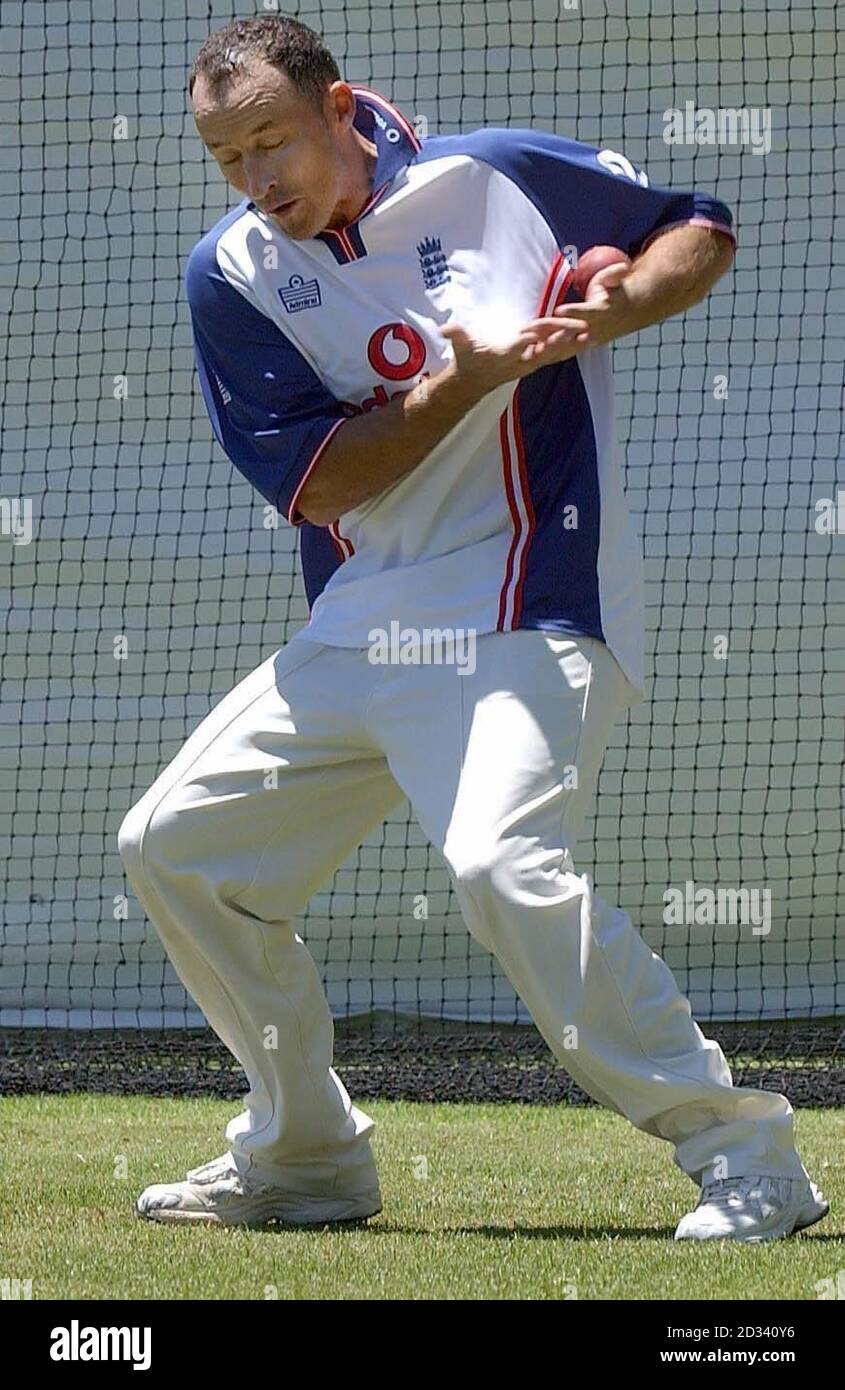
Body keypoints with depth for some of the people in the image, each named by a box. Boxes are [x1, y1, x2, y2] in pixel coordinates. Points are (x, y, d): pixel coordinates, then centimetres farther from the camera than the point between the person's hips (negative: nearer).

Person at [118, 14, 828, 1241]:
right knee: (176, 846, 7)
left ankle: (742, 1152, -22)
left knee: (501, 861, -30)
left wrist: (612, 311, -12)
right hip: (354, 634, 6)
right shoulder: (233, 275, 1)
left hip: (522, 615, -6)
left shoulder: (500, 181, -5)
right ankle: (306, 1156, 23)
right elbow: (311, 483, -8)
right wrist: (468, 376, -19)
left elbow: (701, 229, 8)